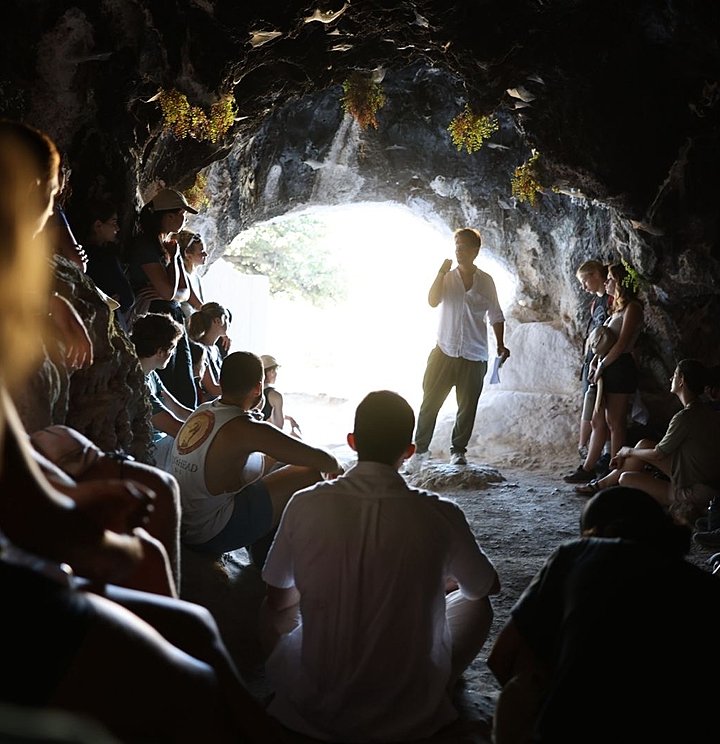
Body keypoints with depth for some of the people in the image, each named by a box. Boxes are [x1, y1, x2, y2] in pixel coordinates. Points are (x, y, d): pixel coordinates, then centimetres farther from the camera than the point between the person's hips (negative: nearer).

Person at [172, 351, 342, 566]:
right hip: (211, 536, -9)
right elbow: (320, 459, -18)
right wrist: (335, 467, 5)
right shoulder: (246, 429, -21)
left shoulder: (201, 412, 2)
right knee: (309, 475, -8)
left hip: (181, 527, 9)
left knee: (268, 457, 21)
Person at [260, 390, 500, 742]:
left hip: (315, 705, 1)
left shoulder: (305, 504, -14)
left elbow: (277, 599, 4)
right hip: (409, 711, -1)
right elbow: (485, 587, 7)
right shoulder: (440, 515, -16)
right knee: (476, 603, 22)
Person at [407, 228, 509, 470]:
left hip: (474, 357, 1)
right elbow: (433, 301, -10)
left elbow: (495, 316, 11)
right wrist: (441, 273, -16)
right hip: (444, 352, 0)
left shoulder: (485, 281, 7)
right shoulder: (447, 277, 6)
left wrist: (500, 345, 3)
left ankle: (458, 450, 19)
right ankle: (421, 449, 9)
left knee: (467, 407, 5)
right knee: (430, 403, -1)